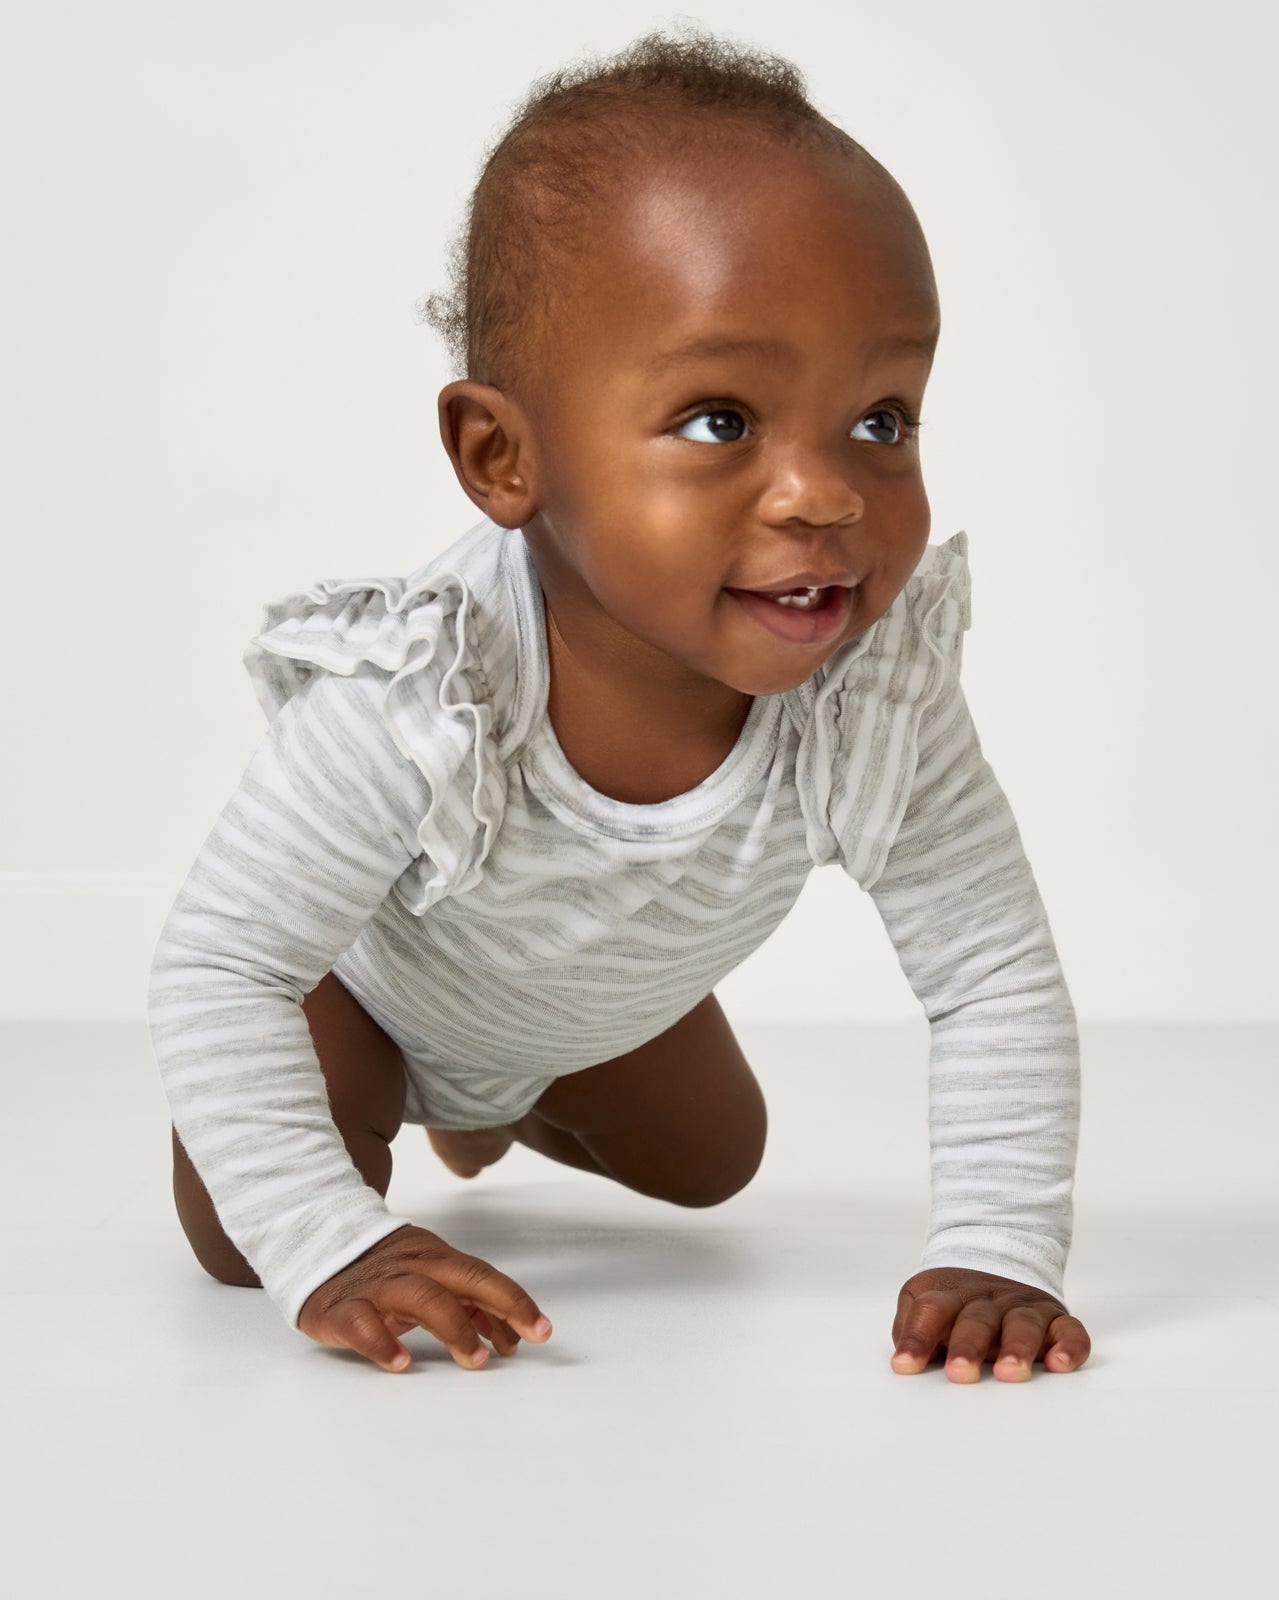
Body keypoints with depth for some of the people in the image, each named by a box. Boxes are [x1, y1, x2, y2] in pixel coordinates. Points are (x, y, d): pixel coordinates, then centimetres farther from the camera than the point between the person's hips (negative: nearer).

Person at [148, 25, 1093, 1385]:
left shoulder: (877, 693, -37)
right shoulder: (411, 710, -47)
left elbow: (997, 975, -29)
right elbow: (215, 968, -38)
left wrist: (998, 1254, -39)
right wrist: (329, 1248, -45)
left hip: (605, 1000, 4)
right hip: (358, 969, -4)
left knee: (711, 1168, 23)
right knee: (240, 1243, -16)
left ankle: (494, 1105, 55)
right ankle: (381, 1097, 21)